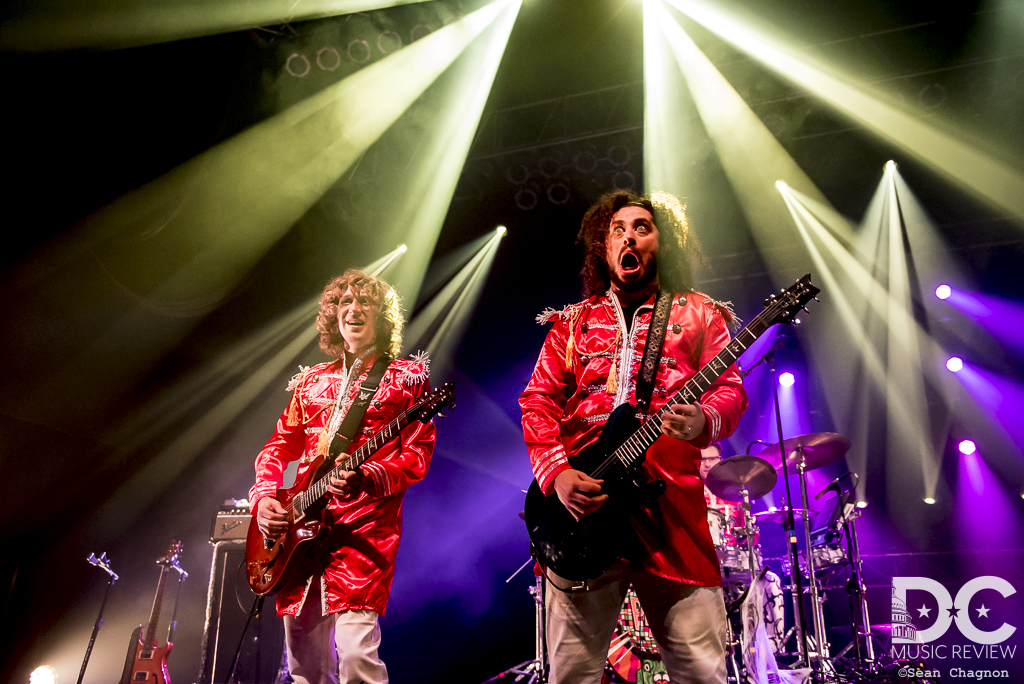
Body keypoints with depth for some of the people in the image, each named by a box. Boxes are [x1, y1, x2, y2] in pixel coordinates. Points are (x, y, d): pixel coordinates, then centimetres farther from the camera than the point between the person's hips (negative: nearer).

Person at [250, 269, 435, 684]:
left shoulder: (405, 378, 5)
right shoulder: (310, 382, 19)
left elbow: (417, 455, -4)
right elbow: (277, 449, 20)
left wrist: (367, 479, -21)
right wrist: (264, 498, 2)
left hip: (364, 529, -5)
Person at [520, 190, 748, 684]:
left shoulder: (699, 314, 14)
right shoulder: (572, 322, 18)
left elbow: (730, 388, 2)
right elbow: (539, 400, 10)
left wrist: (705, 420, -22)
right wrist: (556, 473, -7)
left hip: (671, 503, -1)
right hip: (578, 500, 2)